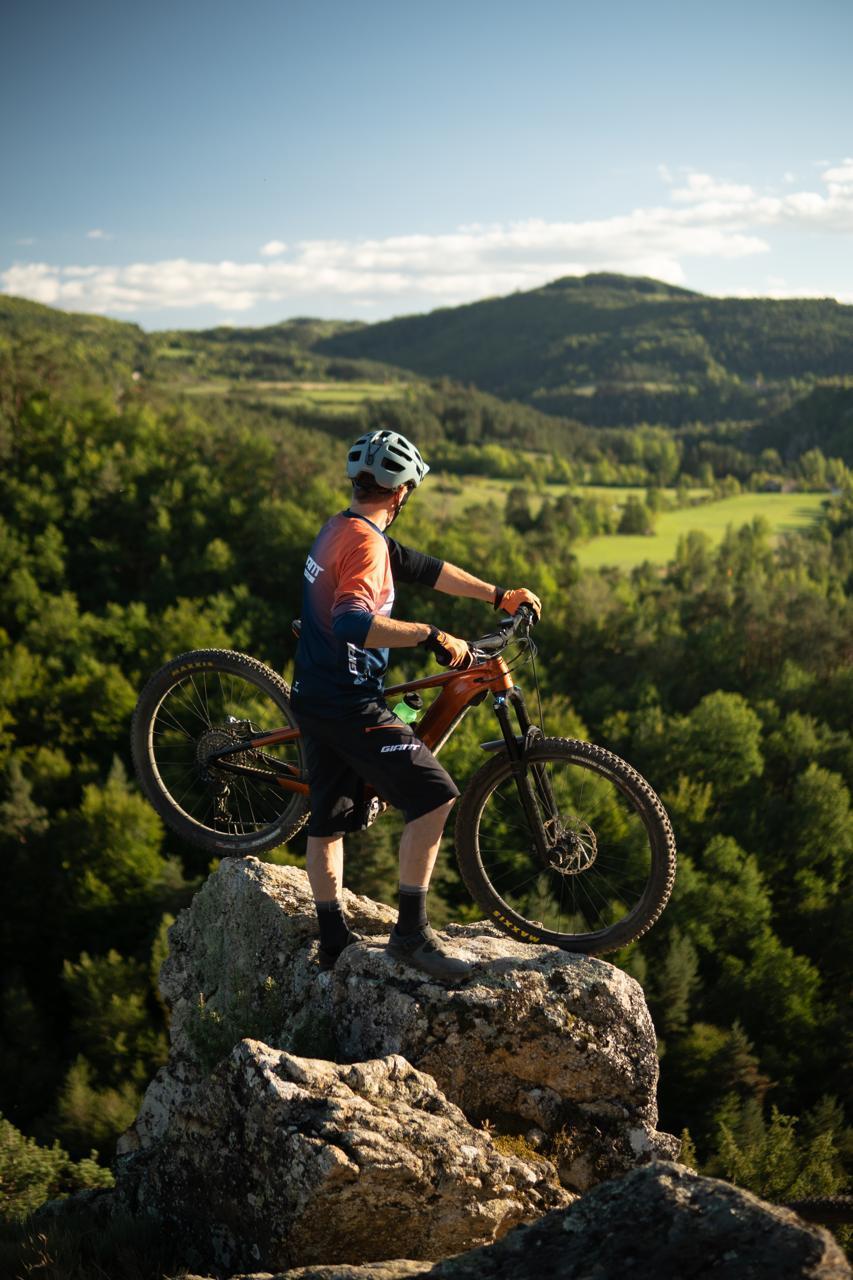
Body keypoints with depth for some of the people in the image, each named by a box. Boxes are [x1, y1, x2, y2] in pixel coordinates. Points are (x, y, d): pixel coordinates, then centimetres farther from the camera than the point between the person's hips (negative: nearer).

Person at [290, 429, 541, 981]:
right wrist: (431, 636, -34)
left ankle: (335, 938, 24)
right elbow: (352, 623, -35)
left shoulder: (340, 529, 12)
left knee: (329, 819, 15)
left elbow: (422, 568, 18)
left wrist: (498, 595, 21)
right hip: (350, 705, -11)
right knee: (434, 796, -10)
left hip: (316, 698, 11)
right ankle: (412, 931, -7)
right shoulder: (365, 541, -19)